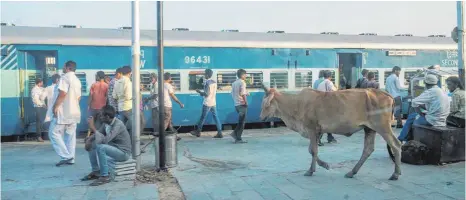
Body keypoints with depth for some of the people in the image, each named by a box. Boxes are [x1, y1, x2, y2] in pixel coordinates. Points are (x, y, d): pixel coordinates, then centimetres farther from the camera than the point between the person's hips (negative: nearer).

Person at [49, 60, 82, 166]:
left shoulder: (65, 77, -12)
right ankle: (71, 158, 9)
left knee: (54, 133, -2)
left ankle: (66, 156, -9)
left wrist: (55, 106, -16)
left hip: (63, 112, -9)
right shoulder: (77, 80, 17)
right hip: (74, 111, 9)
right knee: (70, 135, 9)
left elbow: (62, 94, -22)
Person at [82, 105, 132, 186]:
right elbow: (99, 133, 12)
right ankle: (95, 172, 12)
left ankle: (105, 177, -18)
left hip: (123, 153, -9)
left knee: (100, 147, -29)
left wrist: (93, 128, -31)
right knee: (92, 144, 7)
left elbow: (105, 140, -35)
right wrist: (89, 139, -8)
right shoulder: (106, 123, -1)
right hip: (114, 148, 9)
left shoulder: (118, 125, -27)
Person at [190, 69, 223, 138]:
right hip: (213, 103, 7)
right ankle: (219, 133, 1)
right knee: (215, 117, 5)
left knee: (203, 117, 5)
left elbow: (206, 94, -19)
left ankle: (198, 132, 19)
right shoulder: (214, 82, 9)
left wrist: (199, 92, -6)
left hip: (207, 103, -7)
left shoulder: (207, 83, -16)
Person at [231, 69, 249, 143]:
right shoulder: (242, 82, -10)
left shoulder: (234, 83, 14)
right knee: (242, 122, -1)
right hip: (242, 104, -8)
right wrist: (246, 102, -11)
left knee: (241, 121, 20)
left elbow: (232, 93, 14)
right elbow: (243, 94, -18)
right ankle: (238, 139, 1)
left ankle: (235, 133, 10)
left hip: (236, 104, 8)